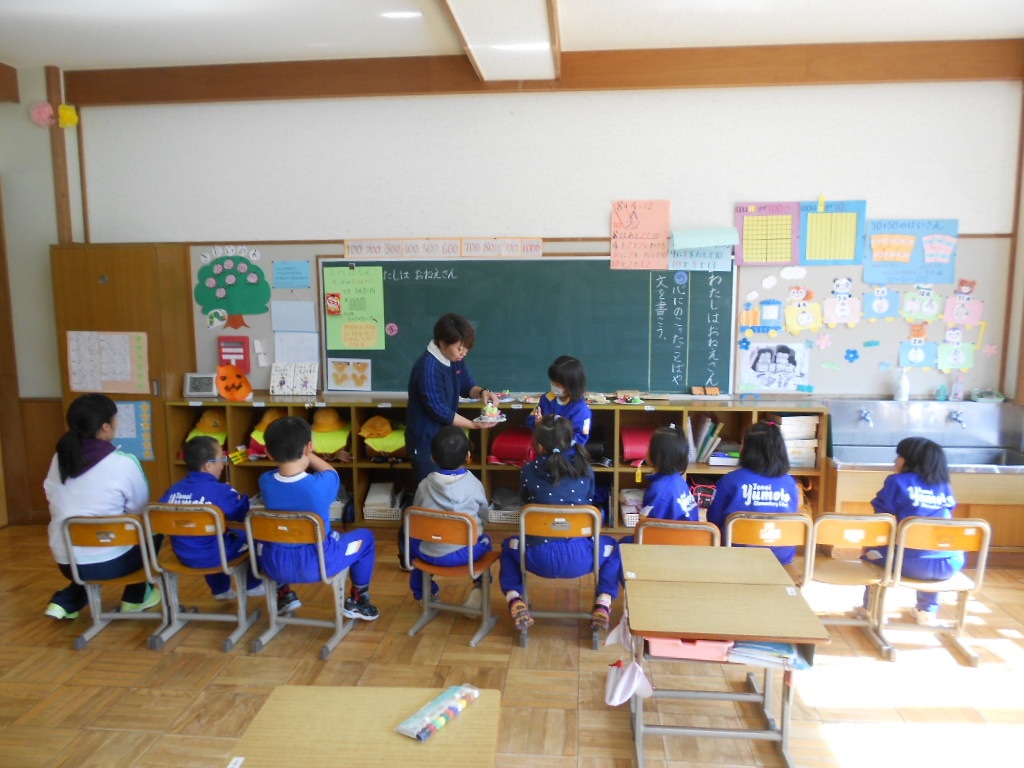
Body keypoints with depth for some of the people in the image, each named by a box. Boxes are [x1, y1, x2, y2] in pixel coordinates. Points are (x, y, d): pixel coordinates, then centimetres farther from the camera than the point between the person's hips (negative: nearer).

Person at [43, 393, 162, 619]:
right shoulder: (123, 463, -16)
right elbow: (141, 512, -4)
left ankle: (66, 602, 21)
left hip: (66, 562, 6)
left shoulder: (59, 459, 0)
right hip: (109, 562, -6)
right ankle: (135, 597, 30)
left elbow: (56, 506, 11)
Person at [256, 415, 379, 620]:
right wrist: (305, 454, 7)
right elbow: (331, 472, 4)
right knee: (365, 537, 20)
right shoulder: (321, 484, -22)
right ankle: (357, 600, 28)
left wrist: (286, 450, 4)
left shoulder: (265, 482, -13)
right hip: (318, 563, -3)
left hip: (274, 565, 3)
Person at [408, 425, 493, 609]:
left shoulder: (425, 485, -3)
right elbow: (483, 517, 8)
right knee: (485, 541, 32)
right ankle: (479, 589, 18)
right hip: (465, 552, 0)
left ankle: (423, 593, 42)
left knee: (412, 542, 34)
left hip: (430, 553, 1)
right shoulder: (474, 484, -5)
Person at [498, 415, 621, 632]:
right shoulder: (585, 468, -1)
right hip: (579, 559, 0)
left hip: (539, 559, 0)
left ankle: (514, 599, 11)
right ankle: (603, 604, 13)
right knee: (613, 547, 31)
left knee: (508, 545, 33)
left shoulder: (529, 471, -4)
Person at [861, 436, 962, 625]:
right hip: (950, 564, 5)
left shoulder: (897, 482, -1)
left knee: (871, 550, 23)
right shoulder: (945, 487, 13)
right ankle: (928, 610, 41)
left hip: (913, 564, -4)